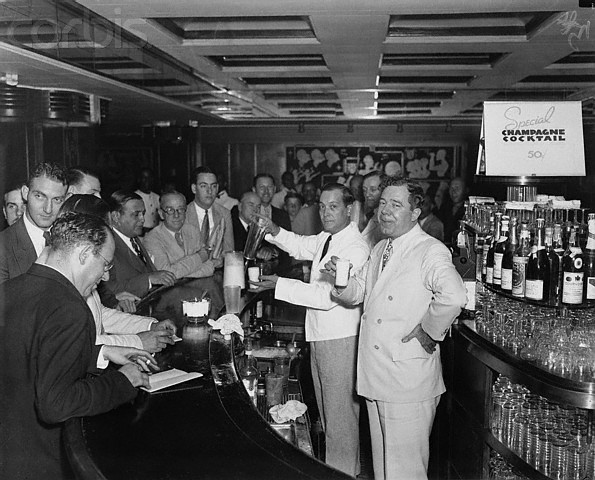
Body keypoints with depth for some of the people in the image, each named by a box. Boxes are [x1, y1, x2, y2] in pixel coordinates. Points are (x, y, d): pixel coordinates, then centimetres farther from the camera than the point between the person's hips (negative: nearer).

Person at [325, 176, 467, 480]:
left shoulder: (431, 252, -15)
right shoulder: (380, 250, 13)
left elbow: (453, 296, -33)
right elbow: (356, 293, 16)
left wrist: (428, 332, -21)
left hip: (408, 378, -8)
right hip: (376, 376, 8)